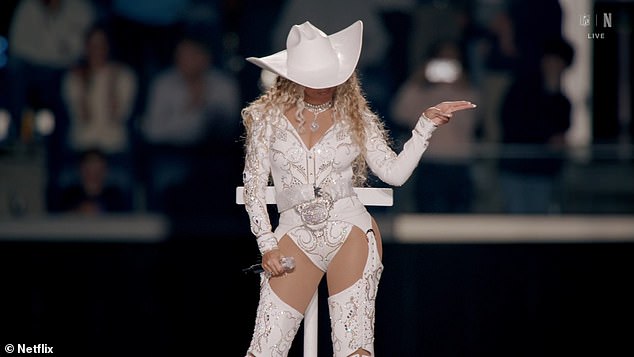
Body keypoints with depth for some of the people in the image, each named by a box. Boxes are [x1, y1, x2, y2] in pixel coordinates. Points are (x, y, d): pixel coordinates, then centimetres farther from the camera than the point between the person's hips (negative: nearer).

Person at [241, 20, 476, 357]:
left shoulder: (354, 116, 8)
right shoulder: (269, 116, 5)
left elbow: (395, 172, 4)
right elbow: (254, 184, 6)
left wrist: (427, 123, -3)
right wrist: (267, 245, -2)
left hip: (349, 231, 0)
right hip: (295, 237, 0)